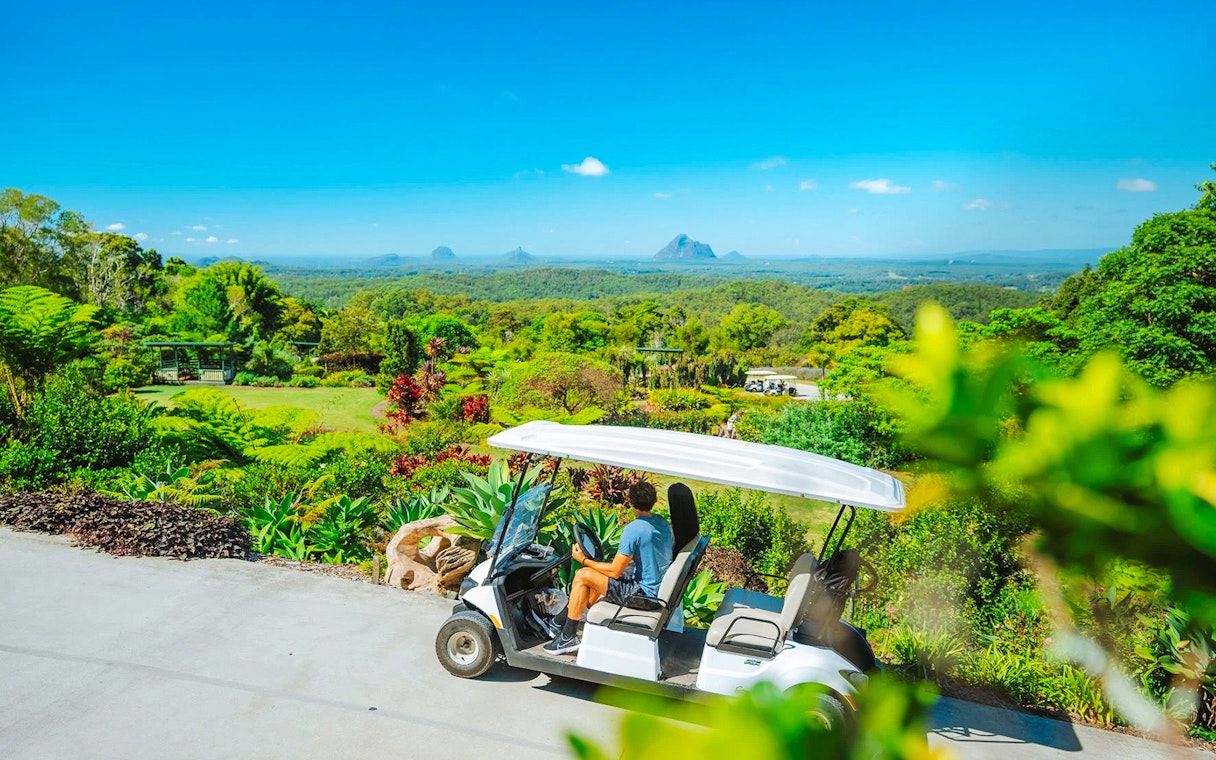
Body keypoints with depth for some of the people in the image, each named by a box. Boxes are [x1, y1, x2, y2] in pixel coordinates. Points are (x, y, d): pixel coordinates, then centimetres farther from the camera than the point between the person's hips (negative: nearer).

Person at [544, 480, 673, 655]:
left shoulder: (633, 530, -22)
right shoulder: (662, 522, 4)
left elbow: (615, 571, -18)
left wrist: (584, 560, -6)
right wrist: (625, 559, 20)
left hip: (644, 592, -9)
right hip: (660, 587, 9)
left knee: (583, 576, -6)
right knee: (598, 570, 22)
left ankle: (568, 637, 1)